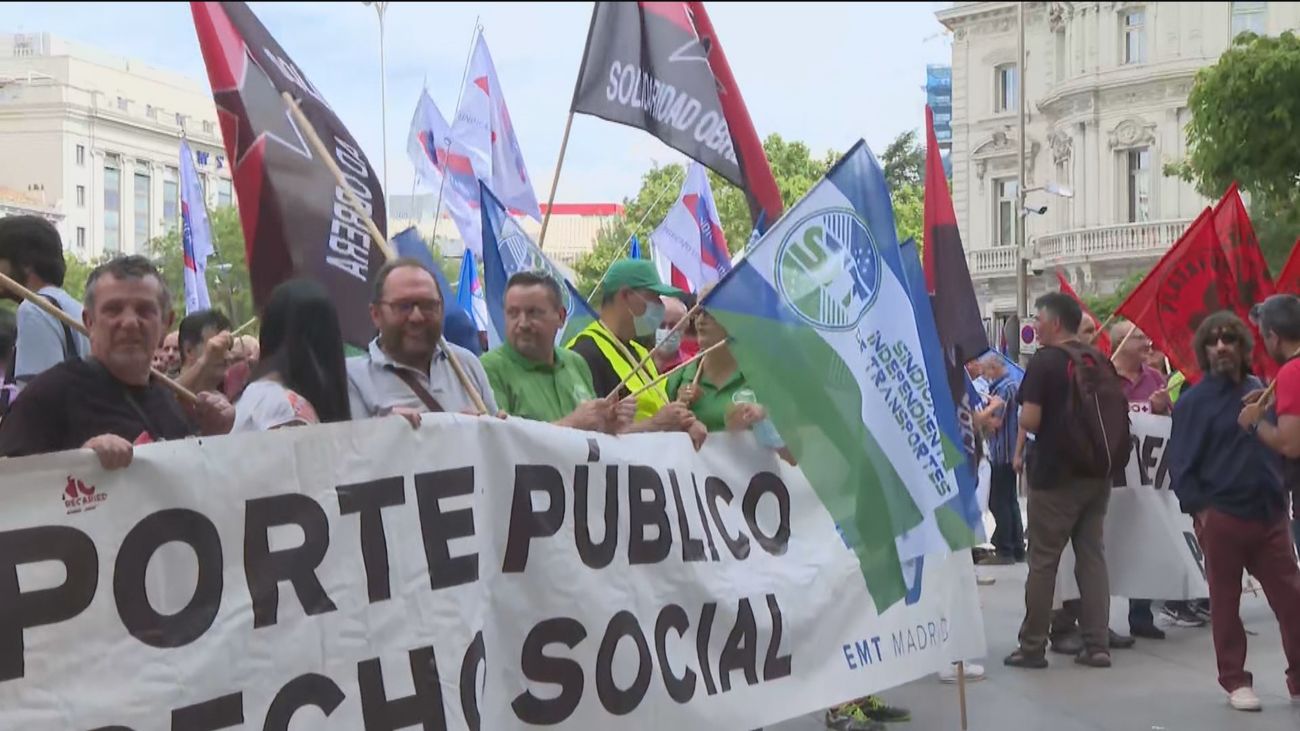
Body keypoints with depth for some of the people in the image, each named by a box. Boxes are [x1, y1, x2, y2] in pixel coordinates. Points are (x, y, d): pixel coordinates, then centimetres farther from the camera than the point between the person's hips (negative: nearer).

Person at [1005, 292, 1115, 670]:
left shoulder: (1044, 361, -12)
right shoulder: (1099, 360, 7)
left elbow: (1030, 420, -18)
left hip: (1055, 473, -6)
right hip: (1097, 471, 6)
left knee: (1043, 560, 1)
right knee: (1092, 556, 9)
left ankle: (1033, 646, 7)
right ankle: (1097, 645, 8)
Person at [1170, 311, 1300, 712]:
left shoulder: (1260, 391, 9)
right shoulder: (1194, 400, -3)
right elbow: (1181, 461, -6)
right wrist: (1199, 509, -10)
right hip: (1221, 515, -3)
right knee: (1225, 603, 5)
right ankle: (1235, 682, 17)